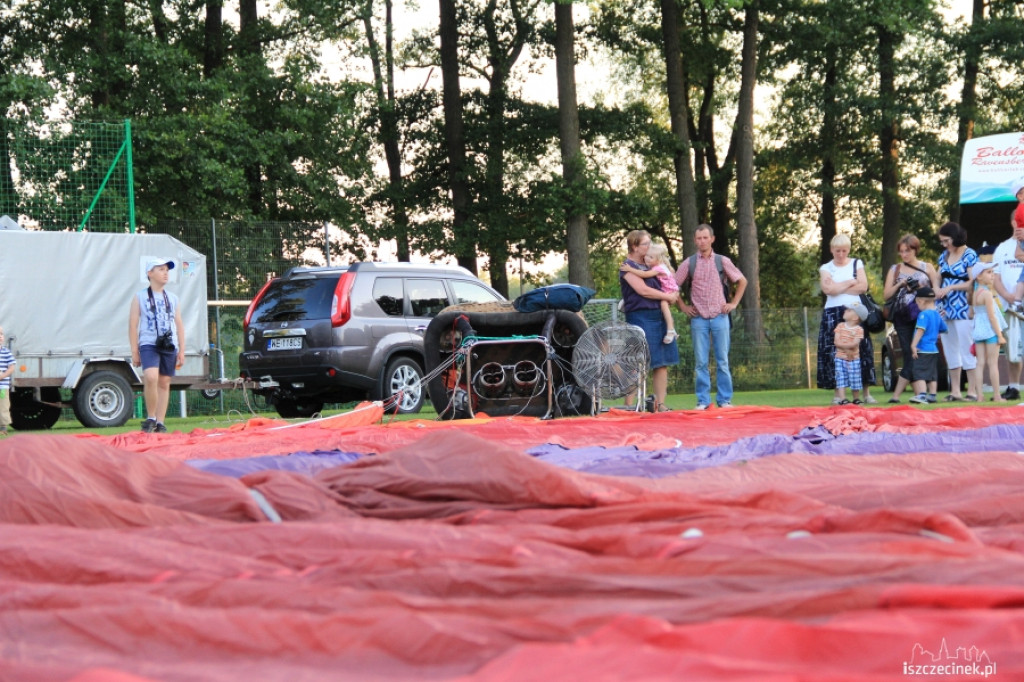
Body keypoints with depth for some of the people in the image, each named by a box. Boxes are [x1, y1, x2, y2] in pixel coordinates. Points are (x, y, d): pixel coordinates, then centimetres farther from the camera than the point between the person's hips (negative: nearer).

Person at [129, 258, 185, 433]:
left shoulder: (173, 298, 16)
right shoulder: (140, 297, 5)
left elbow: (179, 325, 17)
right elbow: (133, 325, 1)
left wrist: (181, 350, 10)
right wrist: (134, 351, -5)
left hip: (169, 346, 4)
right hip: (148, 344, -4)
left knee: (164, 382, 4)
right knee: (150, 378, -23)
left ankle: (160, 423, 10)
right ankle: (151, 418, -8)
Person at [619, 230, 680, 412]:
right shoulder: (628, 267, -4)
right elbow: (643, 290, -14)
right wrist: (669, 296, -6)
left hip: (659, 316, 8)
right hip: (640, 317, -8)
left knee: (662, 363, 5)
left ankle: (660, 404, 8)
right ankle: (629, 406, -6)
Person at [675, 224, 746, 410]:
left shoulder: (722, 261, 4)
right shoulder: (689, 263, 4)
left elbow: (742, 281, 13)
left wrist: (734, 303, 7)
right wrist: (683, 306, 7)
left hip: (720, 317, 0)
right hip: (698, 319, 0)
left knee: (722, 361, 2)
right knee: (700, 363, 1)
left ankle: (724, 400, 7)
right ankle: (703, 401, 7)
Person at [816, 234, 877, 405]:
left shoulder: (857, 263, 12)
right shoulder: (825, 268, 10)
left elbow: (863, 286, -3)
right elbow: (827, 289, -8)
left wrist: (838, 288, -5)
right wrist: (851, 283, -2)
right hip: (833, 315, 0)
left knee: (862, 351, -4)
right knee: (834, 352, -6)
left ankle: (867, 393, -1)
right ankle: (837, 394, -2)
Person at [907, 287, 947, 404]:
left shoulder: (924, 314, -14)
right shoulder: (937, 314, 13)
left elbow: (920, 330, -24)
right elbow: (942, 329, 24)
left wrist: (914, 345, -27)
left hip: (923, 350, -9)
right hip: (934, 349, 9)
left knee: (919, 374, -11)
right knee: (932, 375, 12)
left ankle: (922, 395, -21)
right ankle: (932, 395, 15)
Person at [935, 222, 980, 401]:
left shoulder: (970, 255, -5)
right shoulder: (943, 256, 14)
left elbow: (972, 283, -11)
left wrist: (950, 288, -17)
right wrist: (937, 290, -5)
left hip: (962, 310, -7)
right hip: (945, 310, 7)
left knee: (967, 351, -7)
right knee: (950, 351, 7)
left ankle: (973, 391, -5)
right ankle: (955, 391, 11)